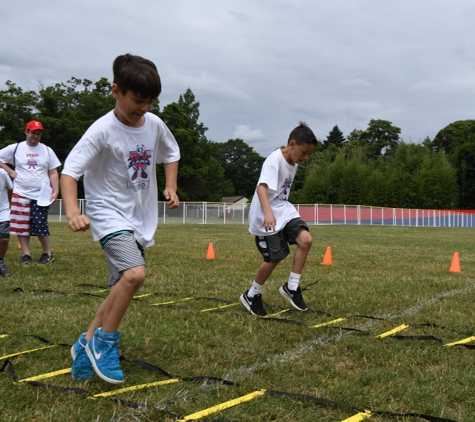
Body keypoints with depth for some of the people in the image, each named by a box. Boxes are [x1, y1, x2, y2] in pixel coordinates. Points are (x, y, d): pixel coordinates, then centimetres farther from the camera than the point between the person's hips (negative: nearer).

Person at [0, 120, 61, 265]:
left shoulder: (47, 150, 6)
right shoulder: (15, 148, 3)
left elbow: (53, 173, 5)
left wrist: (55, 191, -5)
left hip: (41, 195, -1)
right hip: (21, 194, 1)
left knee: (40, 225, -5)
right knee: (22, 225, 1)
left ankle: (48, 254, 8)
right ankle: (26, 254, 10)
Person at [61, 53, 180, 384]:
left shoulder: (154, 124, 0)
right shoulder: (103, 130, -17)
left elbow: (171, 153, 20)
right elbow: (70, 170, -22)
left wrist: (171, 186, 5)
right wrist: (73, 212, -38)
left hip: (141, 218, 7)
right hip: (110, 214, -6)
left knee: (122, 289, 10)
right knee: (134, 273, -28)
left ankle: (87, 344, 29)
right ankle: (105, 342, -7)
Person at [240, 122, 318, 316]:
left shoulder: (294, 163, 7)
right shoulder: (274, 160, -19)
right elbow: (261, 187, -34)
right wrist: (268, 213, -48)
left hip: (284, 210, 8)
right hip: (266, 216, -7)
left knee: (305, 239, -13)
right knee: (274, 258, -5)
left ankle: (291, 287, 0)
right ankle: (251, 296, 19)